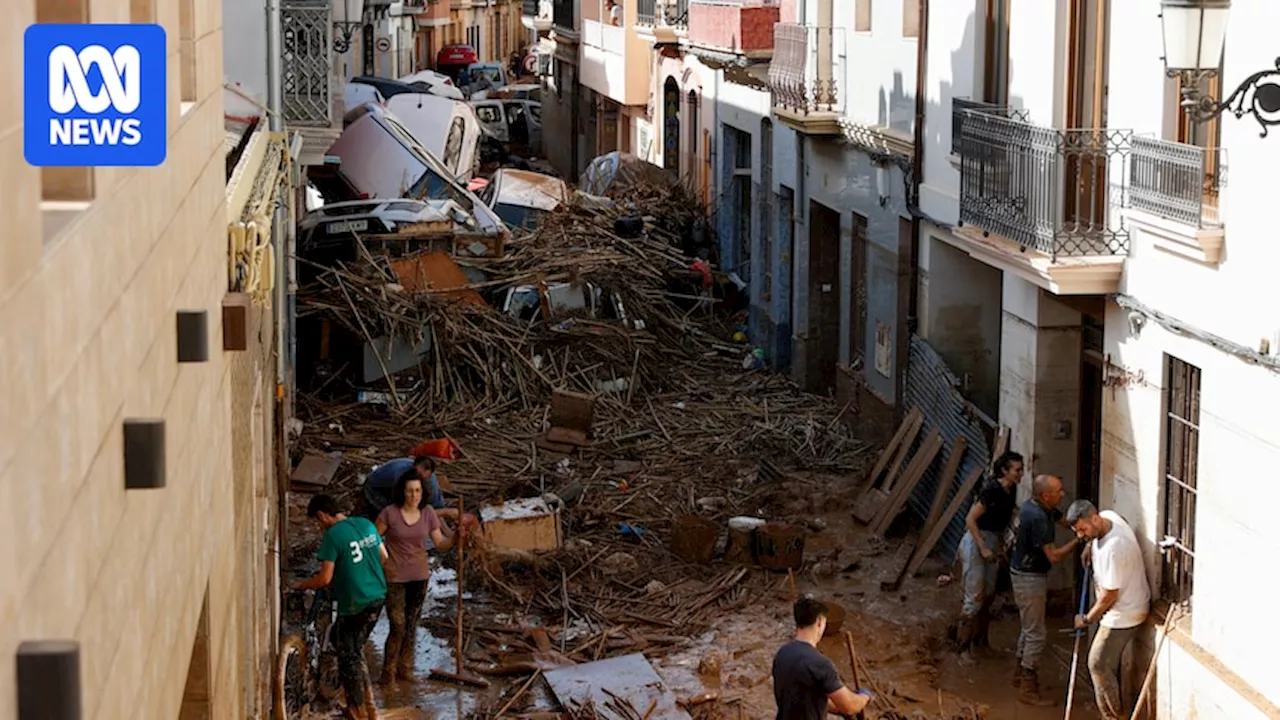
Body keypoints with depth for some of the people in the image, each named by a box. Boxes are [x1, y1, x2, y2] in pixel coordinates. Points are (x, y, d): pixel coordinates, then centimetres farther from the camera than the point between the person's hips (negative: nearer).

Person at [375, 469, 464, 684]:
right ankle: (388, 672, 9)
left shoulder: (428, 513, -3)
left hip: (420, 577, 4)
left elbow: (440, 544, 1)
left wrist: (455, 536, -17)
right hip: (395, 577, -4)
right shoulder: (390, 513, -14)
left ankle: (405, 667, 30)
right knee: (398, 626, -6)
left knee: (411, 625, 15)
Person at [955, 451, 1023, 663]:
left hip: (992, 543, 8)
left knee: (989, 596, 13)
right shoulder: (992, 490, -22)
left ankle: (980, 640, 26)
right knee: (974, 597, -8)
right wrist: (983, 548, -21)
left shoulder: (1011, 490, 3)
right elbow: (970, 519, -21)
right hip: (975, 542, -8)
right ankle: (964, 648, -2)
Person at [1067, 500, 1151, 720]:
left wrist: (1087, 619, -11)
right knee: (1109, 662, 20)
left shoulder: (1113, 549, -35)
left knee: (1098, 664, 0)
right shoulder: (1108, 516, -8)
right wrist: (1090, 545, 11)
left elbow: (1109, 596, -25)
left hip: (1123, 613, -10)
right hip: (1121, 608, 10)